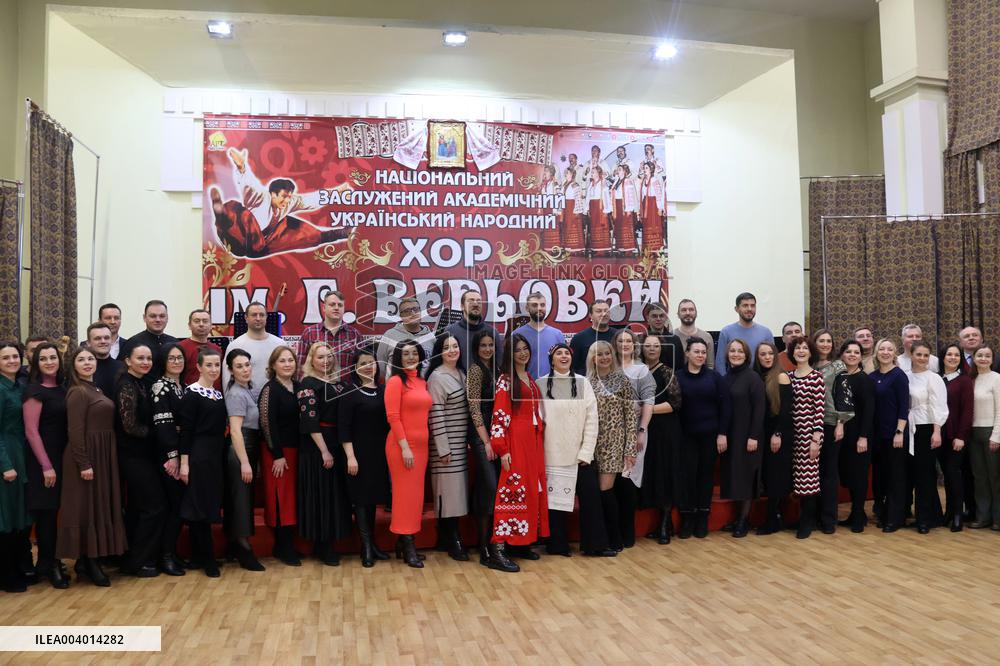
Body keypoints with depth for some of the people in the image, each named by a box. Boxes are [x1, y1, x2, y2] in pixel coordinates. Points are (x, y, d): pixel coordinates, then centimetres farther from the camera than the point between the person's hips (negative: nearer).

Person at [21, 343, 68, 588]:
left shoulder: (62, 389, 10)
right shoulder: (35, 390, -10)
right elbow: (31, 431, -14)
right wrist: (46, 466, -16)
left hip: (62, 458, 6)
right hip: (43, 461, -6)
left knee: (55, 511, 11)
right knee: (46, 512, 1)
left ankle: (49, 561, 24)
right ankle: (48, 566, 13)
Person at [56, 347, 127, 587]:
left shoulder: (97, 389, 13)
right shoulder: (77, 392, -13)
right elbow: (75, 431, -18)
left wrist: (104, 459, 13)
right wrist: (84, 464, -21)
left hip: (104, 455, 9)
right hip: (88, 456, -9)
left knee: (101, 505, 13)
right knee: (88, 507, -1)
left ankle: (90, 559, 22)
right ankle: (87, 562, 9)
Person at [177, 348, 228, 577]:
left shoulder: (219, 394, 12)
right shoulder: (192, 394, -9)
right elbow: (185, 430, -13)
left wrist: (221, 453, 14)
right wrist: (184, 462, -16)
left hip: (217, 455, 8)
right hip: (199, 455, -8)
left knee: (210, 504, 11)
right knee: (199, 505, -2)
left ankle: (200, 555, 21)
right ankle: (207, 559, 4)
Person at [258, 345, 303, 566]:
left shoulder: (297, 387, 8)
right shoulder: (270, 389, -11)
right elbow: (267, 423, -15)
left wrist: (296, 451, 7)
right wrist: (277, 455, -16)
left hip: (294, 449, 7)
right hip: (277, 451, -6)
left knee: (291, 496, 10)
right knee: (280, 497, -1)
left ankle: (284, 545, 20)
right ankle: (283, 548, 7)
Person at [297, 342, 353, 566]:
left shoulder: (339, 383, 12)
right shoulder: (308, 384, -7)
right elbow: (310, 421, -14)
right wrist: (324, 451, -18)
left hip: (338, 445, 7)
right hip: (317, 447, -6)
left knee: (336, 492, 10)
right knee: (321, 493, -1)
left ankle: (329, 543, 20)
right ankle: (320, 546, 10)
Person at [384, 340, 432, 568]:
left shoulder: (422, 382, 12)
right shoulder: (395, 381, -7)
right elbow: (393, 417, -13)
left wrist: (418, 445, 9)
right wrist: (405, 447, -17)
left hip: (421, 445, 7)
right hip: (402, 445, -7)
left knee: (415, 493, 10)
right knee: (406, 493, -1)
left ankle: (403, 543, 20)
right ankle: (407, 546, 8)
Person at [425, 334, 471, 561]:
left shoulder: (461, 374, 12)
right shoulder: (437, 377, -11)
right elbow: (436, 415, -15)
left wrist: (467, 440, 15)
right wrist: (443, 449, -16)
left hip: (461, 443, 7)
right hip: (446, 444, -7)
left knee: (457, 490, 9)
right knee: (449, 490, -3)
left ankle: (446, 538, 19)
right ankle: (452, 542, 6)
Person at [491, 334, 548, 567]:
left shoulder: (531, 379, 16)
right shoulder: (505, 380, -6)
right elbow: (500, 415, -12)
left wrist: (540, 440, 15)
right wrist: (502, 449, -18)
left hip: (534, 440, 8)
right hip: (515, 440, -7)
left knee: (533, 489, 8)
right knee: (513, 489, -10)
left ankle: (521, 542, 15)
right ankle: (501, 545, -7)